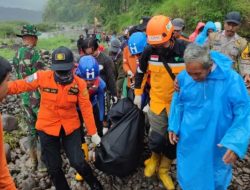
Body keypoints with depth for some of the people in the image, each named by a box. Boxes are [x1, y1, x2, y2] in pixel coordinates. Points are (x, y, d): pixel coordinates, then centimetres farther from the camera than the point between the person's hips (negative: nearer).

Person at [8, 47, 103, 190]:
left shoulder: (79, 83, -12)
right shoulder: (42, 77, -14)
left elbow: (86, 108, -8)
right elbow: (19, 85, -5)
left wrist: (93, 133, -5)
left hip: (71, 127, 0)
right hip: (47, 127, 1)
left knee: (78, 162, 0)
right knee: (54, 167, 12)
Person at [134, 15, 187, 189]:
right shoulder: (149, 51, -9)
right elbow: (140, 73, 8)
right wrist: (138, 94, 9)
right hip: (157, 101, 1)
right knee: (157, 138, -2)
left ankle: (164, 170, 34)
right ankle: (154, 158, 33)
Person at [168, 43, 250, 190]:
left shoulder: (232, 80, -22)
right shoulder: (183, 77, -12)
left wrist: (235, 143, -27)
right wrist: (174, 127, 0)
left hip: (216, 145, -2)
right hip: (188, 141, 2)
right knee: (187, 175, 24)